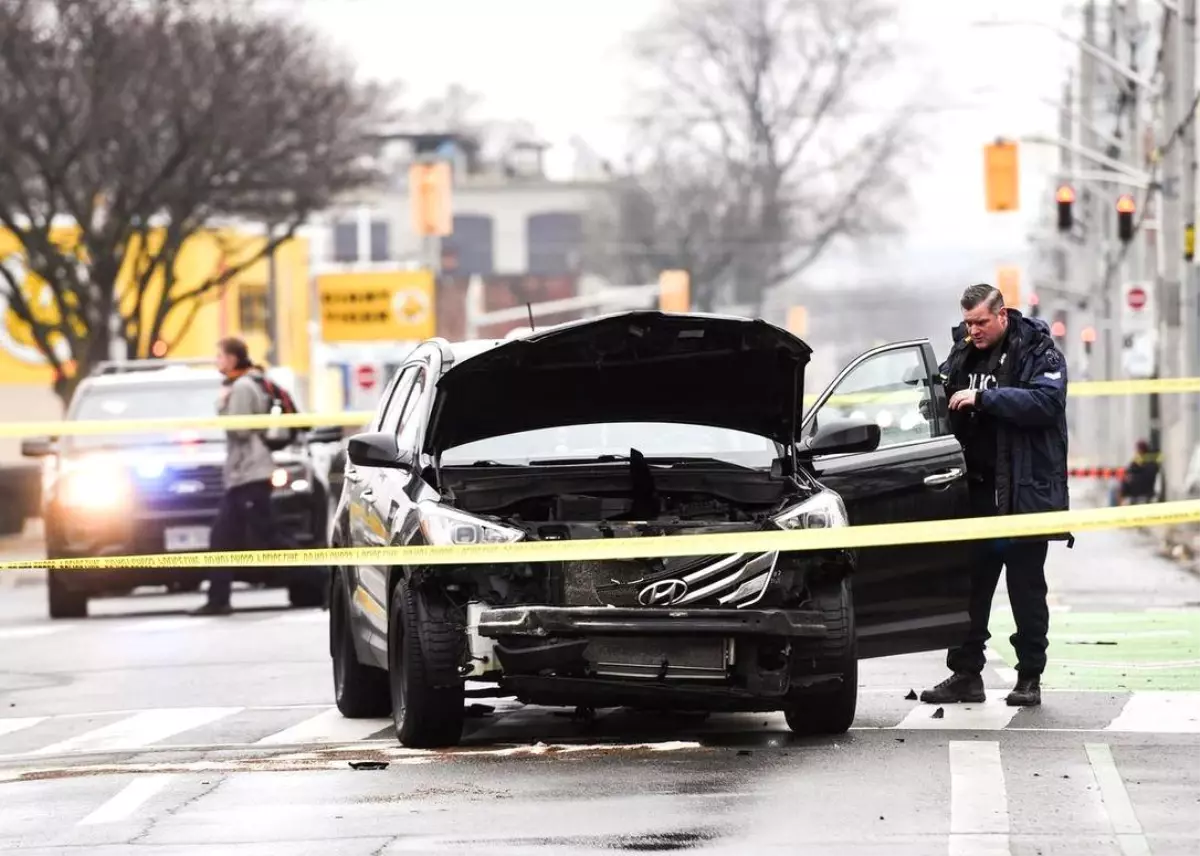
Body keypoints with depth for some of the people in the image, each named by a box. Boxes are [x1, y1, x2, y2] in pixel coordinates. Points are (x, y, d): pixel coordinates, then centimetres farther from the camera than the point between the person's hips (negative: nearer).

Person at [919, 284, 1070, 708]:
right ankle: (966, 674, 12)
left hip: (1024, 493, -5)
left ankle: (1029, 678, 9)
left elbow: (1045, 402, -21)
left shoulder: (1039, 353, -5)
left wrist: (983, 398, -25)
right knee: (969, 587, 6)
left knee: (1026, 589, 2)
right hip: (976, 493, 5)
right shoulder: (963, 354, 13)